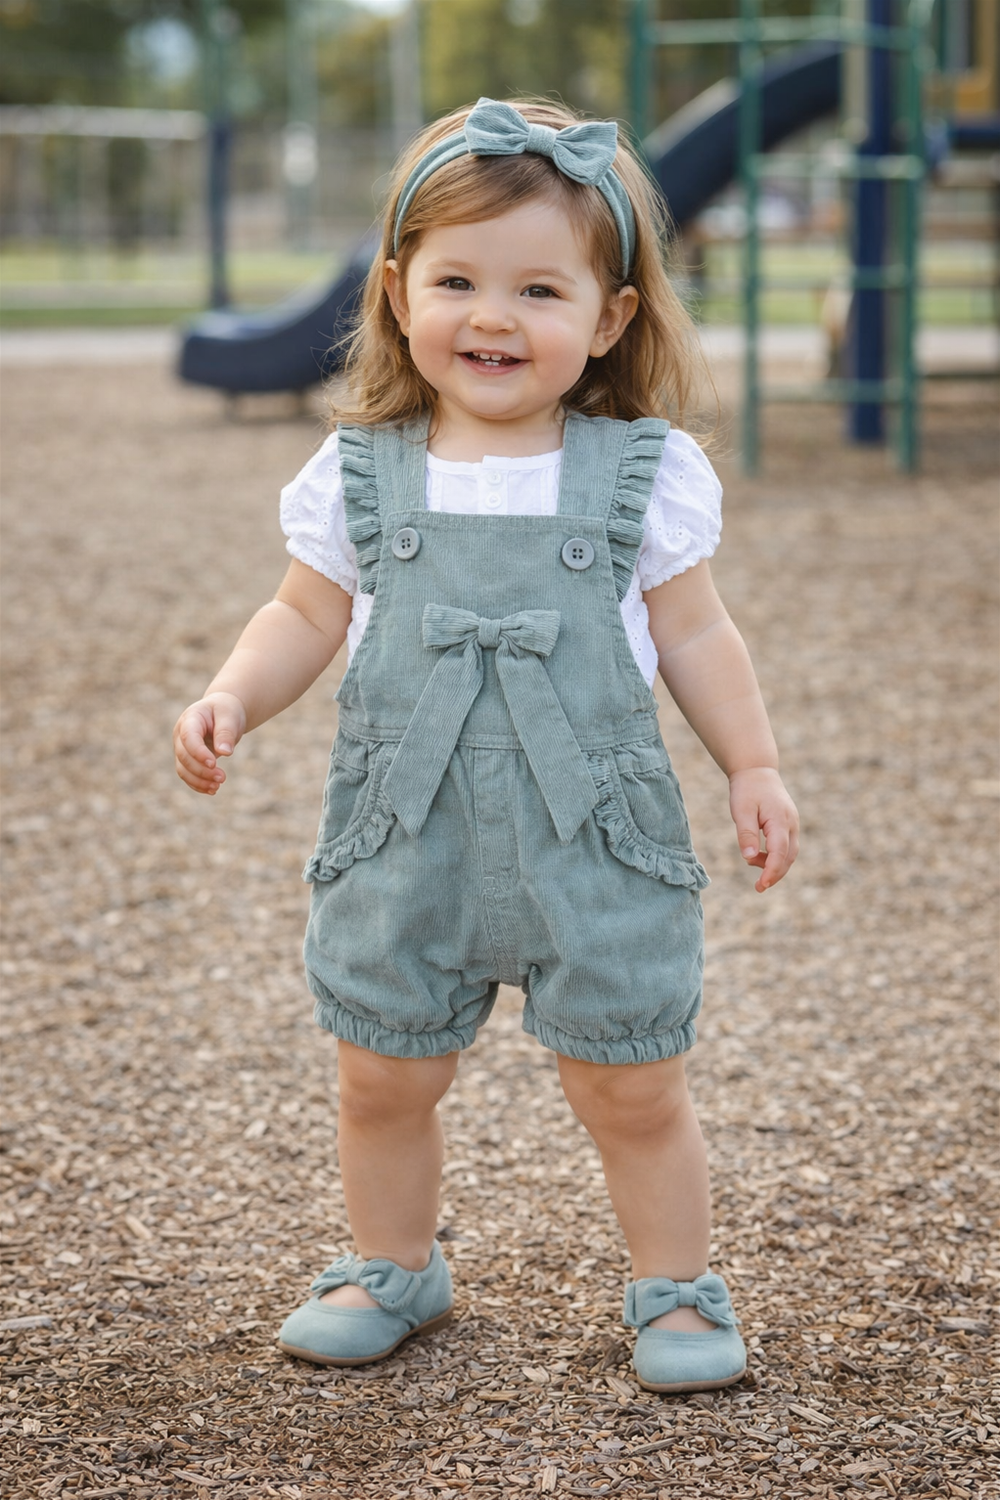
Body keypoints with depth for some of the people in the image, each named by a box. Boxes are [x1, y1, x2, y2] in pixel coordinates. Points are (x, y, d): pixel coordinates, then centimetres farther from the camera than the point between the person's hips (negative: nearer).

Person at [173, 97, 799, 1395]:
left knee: (631, 1089, 5)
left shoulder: (645, 474, -2)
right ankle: (394, 1269, 34)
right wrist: (231, 699, -8)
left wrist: (754, 767, 2)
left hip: (595, 844, -2)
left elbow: (694, 634, 5)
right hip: (406, 847, 2)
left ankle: (677, 1288, 26)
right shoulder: (361, 475, 1)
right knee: (383, 1078, 12)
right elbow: (306, 619, 8)